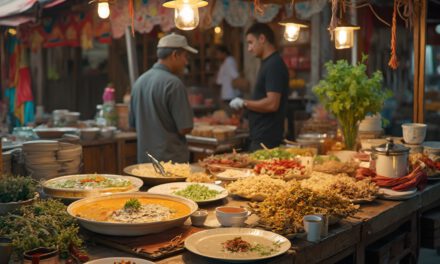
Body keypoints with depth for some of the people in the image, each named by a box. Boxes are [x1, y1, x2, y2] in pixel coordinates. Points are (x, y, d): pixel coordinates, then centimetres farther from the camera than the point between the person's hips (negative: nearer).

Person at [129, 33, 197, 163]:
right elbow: (185, 128, -17)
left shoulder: (139, 81, 7)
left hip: (144, 158, 7)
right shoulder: (173, 84, -16)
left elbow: (133, 123, 15)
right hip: (171, 160, -7)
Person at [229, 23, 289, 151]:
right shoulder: (268, 63, 15)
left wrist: (244, 103, -13)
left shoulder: (274, 65, -16)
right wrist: (244, 105, 11)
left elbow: (272, 104, -24)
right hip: (260, 137, 9)